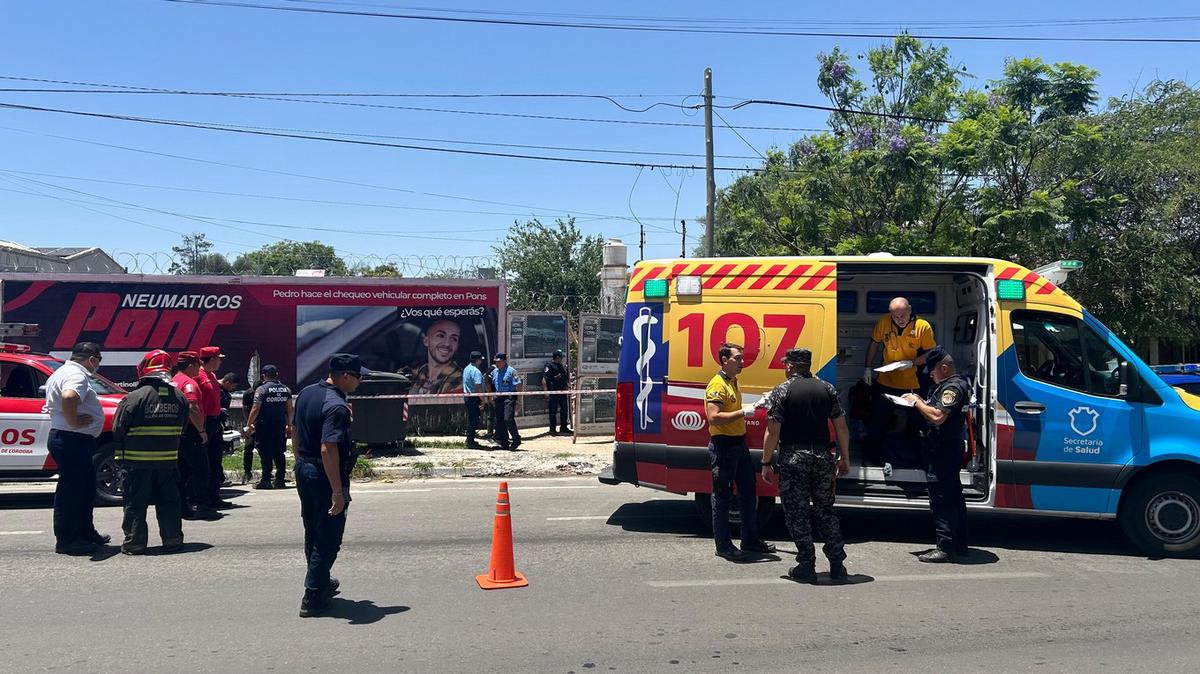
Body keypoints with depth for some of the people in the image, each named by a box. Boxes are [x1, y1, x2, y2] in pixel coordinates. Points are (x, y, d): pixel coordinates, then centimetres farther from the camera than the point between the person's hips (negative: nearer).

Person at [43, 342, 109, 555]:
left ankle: (86, 533, 29)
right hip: (73, 441, -11)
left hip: (63, 439, 11)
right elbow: (69, 397, -38)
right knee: (71, 490, -3)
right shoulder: (77, 375, -18)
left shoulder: (62, 372, 17)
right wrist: (74, 422, -25)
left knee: (85, 488, 19)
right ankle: (66, 541, 4)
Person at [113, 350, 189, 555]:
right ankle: (172, 540, 16)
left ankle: (134, 542, 9)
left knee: (135, 504, 6)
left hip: (138, 462, -4)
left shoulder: (134, 397, -14)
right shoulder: (179, 397, 1)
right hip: (168, 461, 4)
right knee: (169, 502, 12)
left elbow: (118, 429, -8)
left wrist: (121, 455, 9)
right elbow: (182, 428, 11)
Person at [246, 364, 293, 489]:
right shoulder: (286, 389, 7)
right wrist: (289, 425, 16)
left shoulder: (261, 389, -7)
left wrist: (249, 424, -2)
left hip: (265, 426, -5)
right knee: (279, 453, 10)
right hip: (281, 425, 5)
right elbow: (289, 409, 9)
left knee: (266, 454, 0)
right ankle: (280, 480, 11)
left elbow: (255, 409, -11)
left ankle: (266, 480, 0)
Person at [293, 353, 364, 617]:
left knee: (312, 533, 22)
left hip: (303, 469, 9)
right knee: (328, 538, 3)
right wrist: (338, 492, -27)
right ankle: (312, 598, 8)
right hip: (325, 475, -9)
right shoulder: (336, 406, -23)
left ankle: (321, 582, 39)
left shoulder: (306, 393, 5)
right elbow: (328, 450, -29)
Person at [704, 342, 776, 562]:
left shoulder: (733, 382, 16)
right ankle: (723, 545, 8)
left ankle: (750, 539, 27)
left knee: (749, 492, 15)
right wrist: (742, 413, -23)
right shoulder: (717, 384, -15)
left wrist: (747, 409, 13)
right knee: (722, 497, 0)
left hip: (739, 443, 10)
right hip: (723, 446, -10)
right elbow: (713, 418, -26)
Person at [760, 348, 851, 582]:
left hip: (793, 459, -4)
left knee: (797, 513, 4)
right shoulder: (827, 389, 7)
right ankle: (837, 565, 14)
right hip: (823, 456, 4)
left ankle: (807, 566, 4)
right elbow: (841, 427, 7)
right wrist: (844, 458, 15)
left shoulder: (780, 392, -5)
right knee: (825, 510, 14)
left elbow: (773, 432, -9)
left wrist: (767, 462, -2)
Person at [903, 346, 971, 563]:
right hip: (950, 449, 11)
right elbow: (939, 410, 23)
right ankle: (959, 544, 24)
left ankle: (946, 548, -7)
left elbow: (937, 417, -27)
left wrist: (917, 402, -14)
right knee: (954, 496, 16)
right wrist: (919, 401, 10)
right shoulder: (953, 384, 17)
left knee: (941, 500, -9)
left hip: (942, 452, -11)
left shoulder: (952, 387, -17)